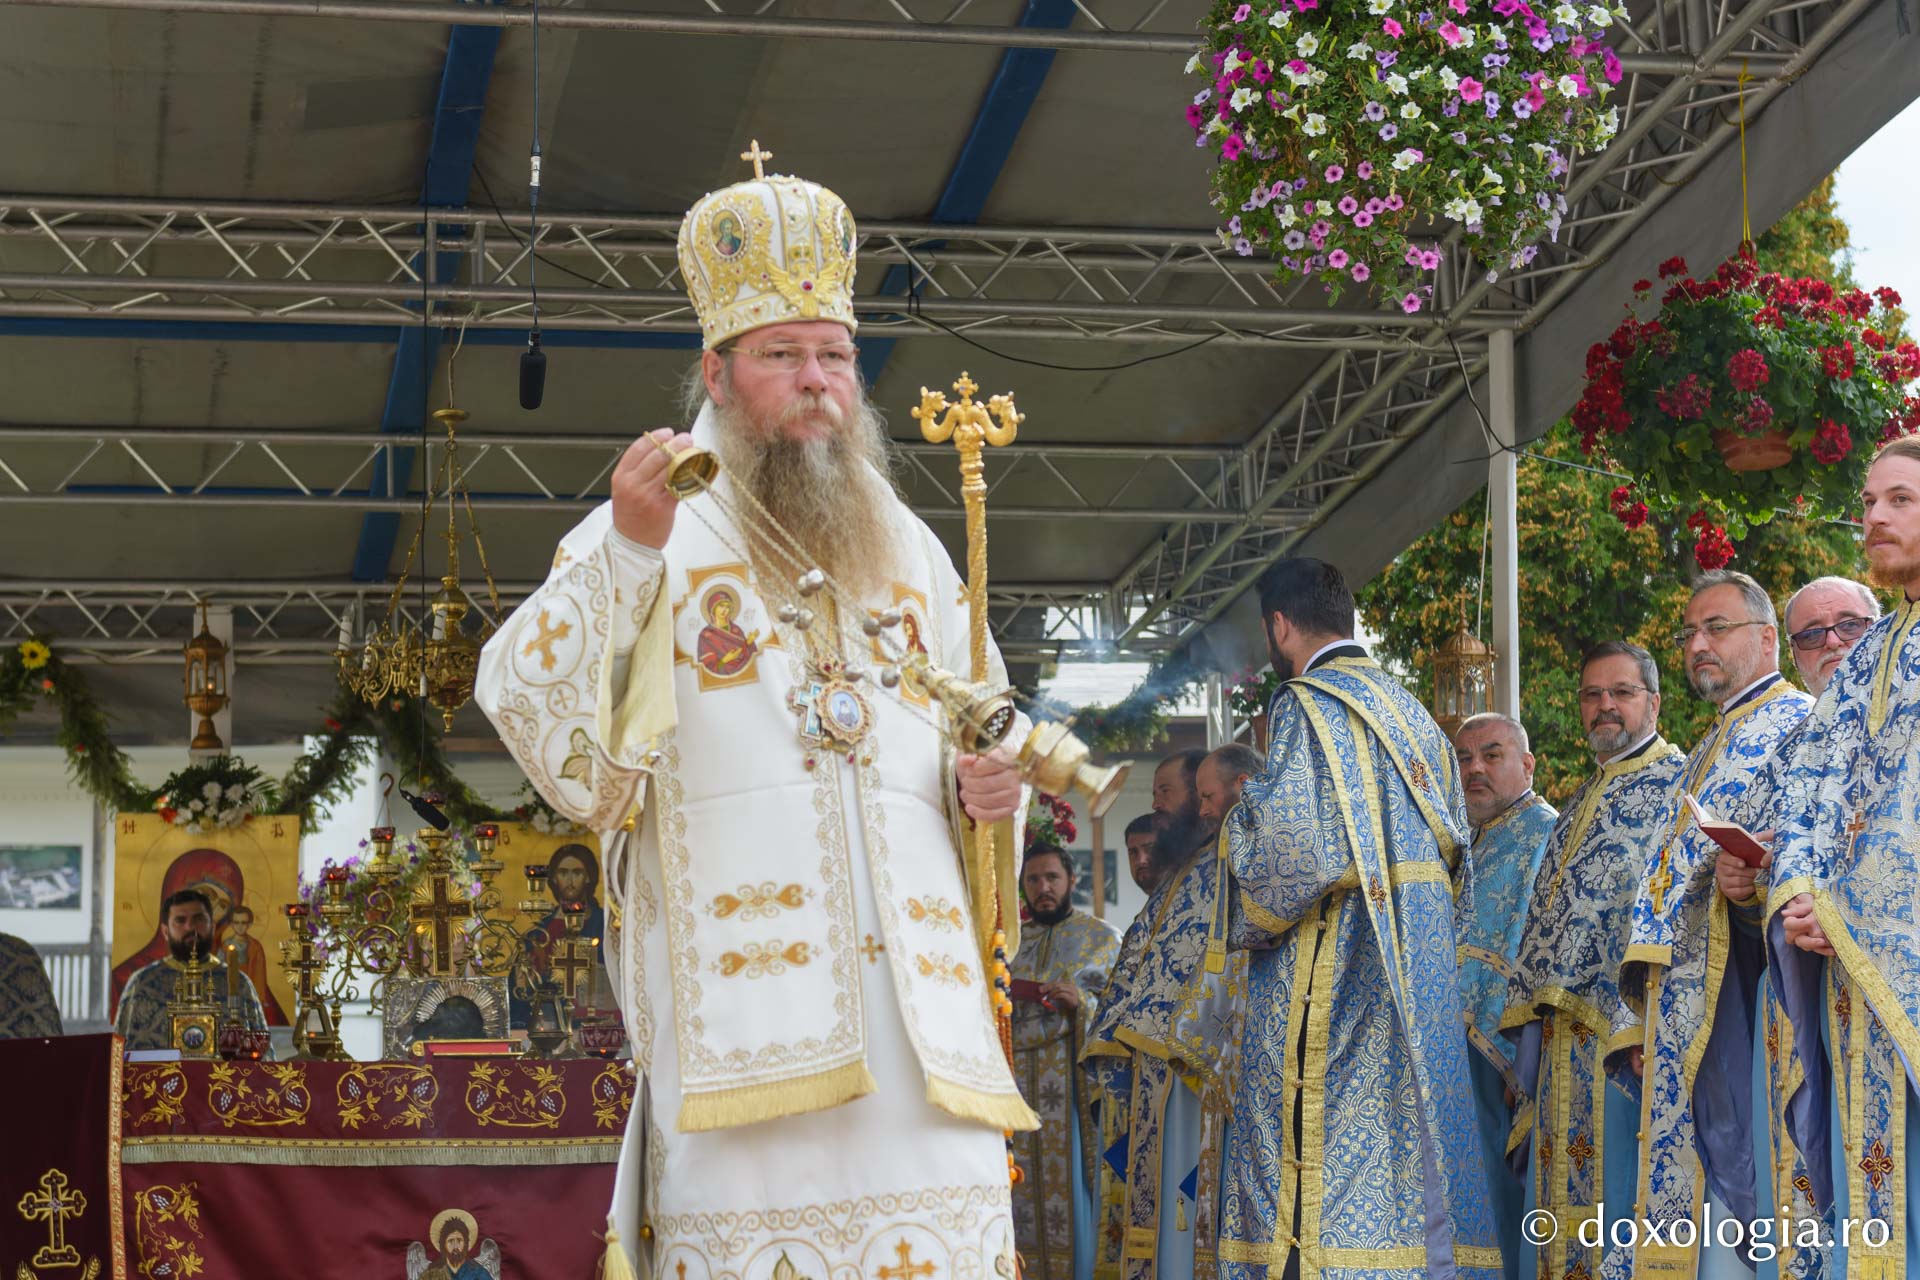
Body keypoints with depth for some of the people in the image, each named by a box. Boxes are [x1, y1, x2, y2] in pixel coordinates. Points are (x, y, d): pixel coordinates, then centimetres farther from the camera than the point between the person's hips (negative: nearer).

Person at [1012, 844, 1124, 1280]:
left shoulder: (1103, 937, 8)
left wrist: (1081, 1002, -15)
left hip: (1075, 1082, -4)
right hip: (1017, 1079, 4)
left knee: (1074, 1184, -10)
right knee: (1025, 1190, -2)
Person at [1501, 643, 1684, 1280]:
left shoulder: (1680, 782, -1)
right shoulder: (1579, 805, 25)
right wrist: (1530, 1025, 14)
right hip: (1561, 1042, 8)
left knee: (1620, 1196, -9)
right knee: (1558, 1216, 7)